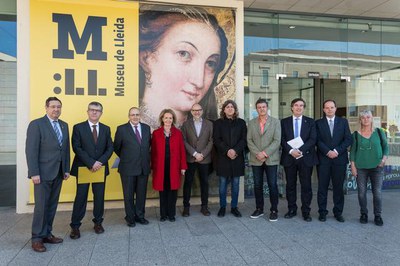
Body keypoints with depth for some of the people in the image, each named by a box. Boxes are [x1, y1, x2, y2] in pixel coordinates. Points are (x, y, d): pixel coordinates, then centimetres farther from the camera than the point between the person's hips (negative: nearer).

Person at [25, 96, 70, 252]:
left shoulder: (64, 125, 12)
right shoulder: (36, 124, -6)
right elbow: (31, 150, -11)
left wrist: (66, 169, 9)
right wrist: (34, 173, -16)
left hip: (58, 173, 6)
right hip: (43, 173, -6)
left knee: (52, 205, 11)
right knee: (41, 206, 0)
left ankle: (47, 234, 22)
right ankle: (37, 238, 13)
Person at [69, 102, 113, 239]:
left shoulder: (106, 129, 9)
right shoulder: (78, 128, -1)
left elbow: (110, 148, 5)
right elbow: (77, 148, -9)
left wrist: (100, 162, -11)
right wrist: (91, 163, -17)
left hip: (101, 168, 3)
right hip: (83, 168, -3)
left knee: (99, 196, 8)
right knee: (81, 197, 1)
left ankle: (98, 222, 23)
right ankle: (75, 226, 12)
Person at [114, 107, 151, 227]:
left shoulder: (146, 128, 6)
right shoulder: (122, 129, -5)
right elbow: (116, 147, 3)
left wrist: (145, 158, 12)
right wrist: (125, 158, 8)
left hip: (144, 167, 3)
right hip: (128, 168, -3)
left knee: (142, 193, 12)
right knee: (129, 194, 8)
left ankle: (140, 215, 28)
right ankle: (130, 218, 23)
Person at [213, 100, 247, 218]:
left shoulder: (241, 122, 9)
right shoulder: (218, 123, 6)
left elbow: (244, 139, 2)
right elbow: (216, 140, -2)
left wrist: (235, 150, -13)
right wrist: (227, 151, -15)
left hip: (237, 157, 1)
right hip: (223, 157, -1)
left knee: (235, 184, 6)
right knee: (223, 184, 3)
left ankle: (234, 207, 16)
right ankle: (222, 207, 14)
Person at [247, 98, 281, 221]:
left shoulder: (275, 122, 3)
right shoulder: (251, 123, 9)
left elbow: (277, 141, -6)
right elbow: (249, 140, 3)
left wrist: (265, 153, -14)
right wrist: (257, 153, -11)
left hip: (271, 159, -2)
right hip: (256, 160, 2)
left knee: (273, 185, 0)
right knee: (257, 185, 8)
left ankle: (274, 210, 11)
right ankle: (259, 209, 21)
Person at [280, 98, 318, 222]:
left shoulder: (310, 122, 6)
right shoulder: (284, 122, 7)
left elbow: (313, 139, -4)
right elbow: (282, 139, 0)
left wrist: (300, 150, -17)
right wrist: (291, 151, -16)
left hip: (306, 157, -1)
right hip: (289, 158, 1)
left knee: (306, 186, 3)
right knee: (290, 185, 8)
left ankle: (306, 212, 13)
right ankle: (292, 210, 20)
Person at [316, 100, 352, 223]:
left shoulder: (343, 121, 9)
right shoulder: (318, 123, 6)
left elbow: (348, 139, 1)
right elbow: (318, 140, -2)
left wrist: (337, 151, -11)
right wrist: (328, 152, -14)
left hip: (340, 159, 1)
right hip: (323, 159, -1)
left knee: (338, 187, 6)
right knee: (322, 187, 3)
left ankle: (338, 212, 17)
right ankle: (322, 212, 13)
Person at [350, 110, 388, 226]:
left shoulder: (379, 132, 4)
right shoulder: (356, 134, 3)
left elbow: (385, 147, 9)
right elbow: (352, 151, 4)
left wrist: (384, 158, -8)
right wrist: (353, 166, -2)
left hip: (376, 167, 0)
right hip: (361, 168, 0)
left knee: (377, 192, 0)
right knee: (361, 192, 3)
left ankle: (378, 216, 15)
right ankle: (364, 214, 18)